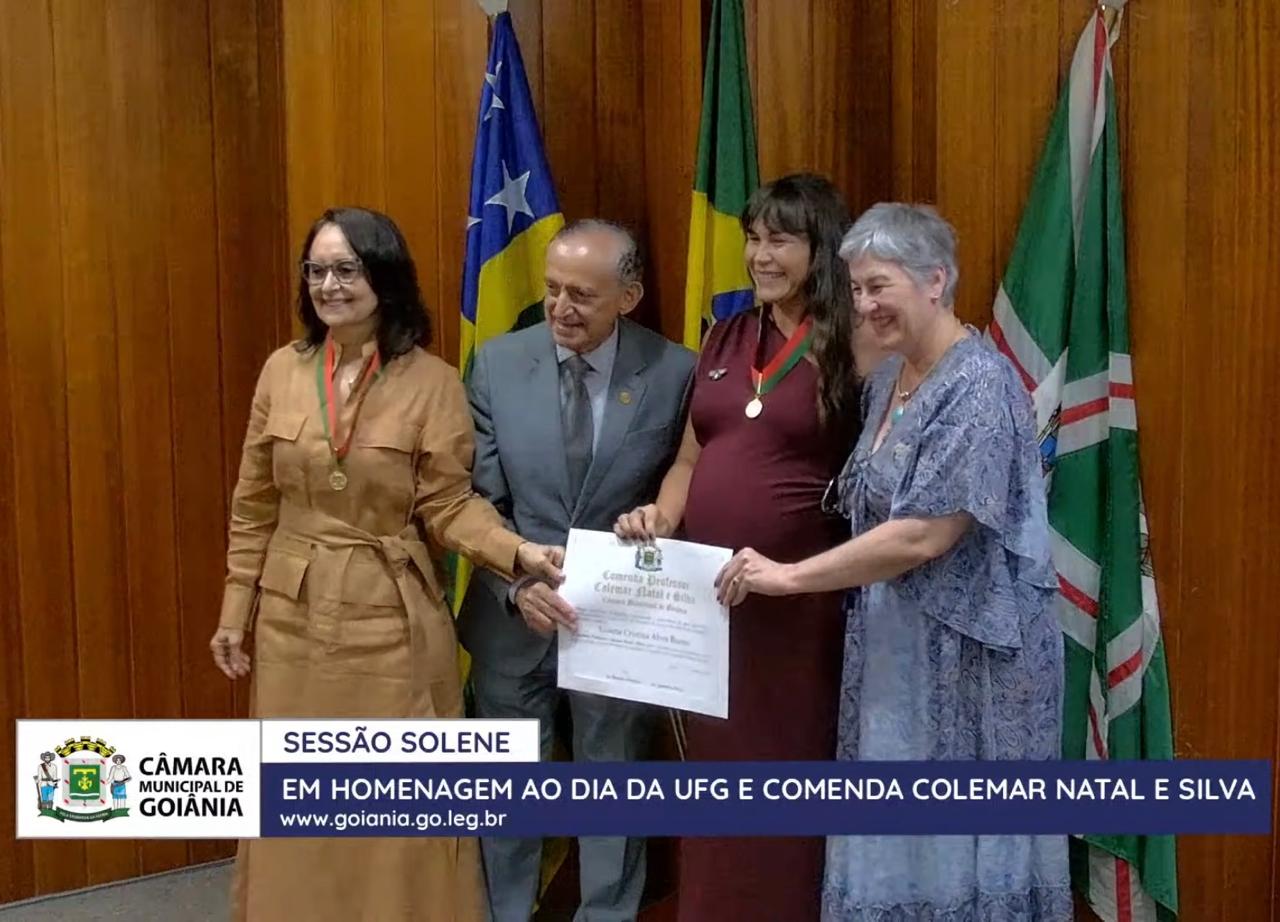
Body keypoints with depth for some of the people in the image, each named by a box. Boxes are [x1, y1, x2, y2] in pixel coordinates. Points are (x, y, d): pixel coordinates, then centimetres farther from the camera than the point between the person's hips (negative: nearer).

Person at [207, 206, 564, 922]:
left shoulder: (433, 382, -9)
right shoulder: (282, 370, 1)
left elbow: (448, 505, -8)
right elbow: (255, 505, 7)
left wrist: (518, 552, -25)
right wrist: (236, 610, 9)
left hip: (391, 619, -3)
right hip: (293, 616, 3)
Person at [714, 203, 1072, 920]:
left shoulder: (980, 386, -18)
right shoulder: (890, 377, 8)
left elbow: (924, 536, -24)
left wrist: (789, 577, -19)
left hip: (969, 646, -8)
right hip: (896, 640, 8)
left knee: (959, 831, 5)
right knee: (896, 827, 14)